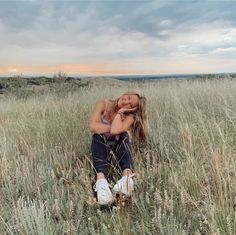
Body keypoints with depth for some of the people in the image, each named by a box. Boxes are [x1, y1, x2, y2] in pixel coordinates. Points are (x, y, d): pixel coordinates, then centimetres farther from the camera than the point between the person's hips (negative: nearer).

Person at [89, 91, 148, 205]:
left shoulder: (129, 116, -13)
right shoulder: (103, 104, -12)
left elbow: (115, 131, -35)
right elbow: (92, 126, -26)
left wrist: (120, 112, -23)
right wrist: (113, 128, -25)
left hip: (118, 145, 0)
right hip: (99, 143, 0)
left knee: (123, 135, -31)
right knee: (99, 134, -34)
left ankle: (127, 177, -54)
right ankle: (101, 180, -56)